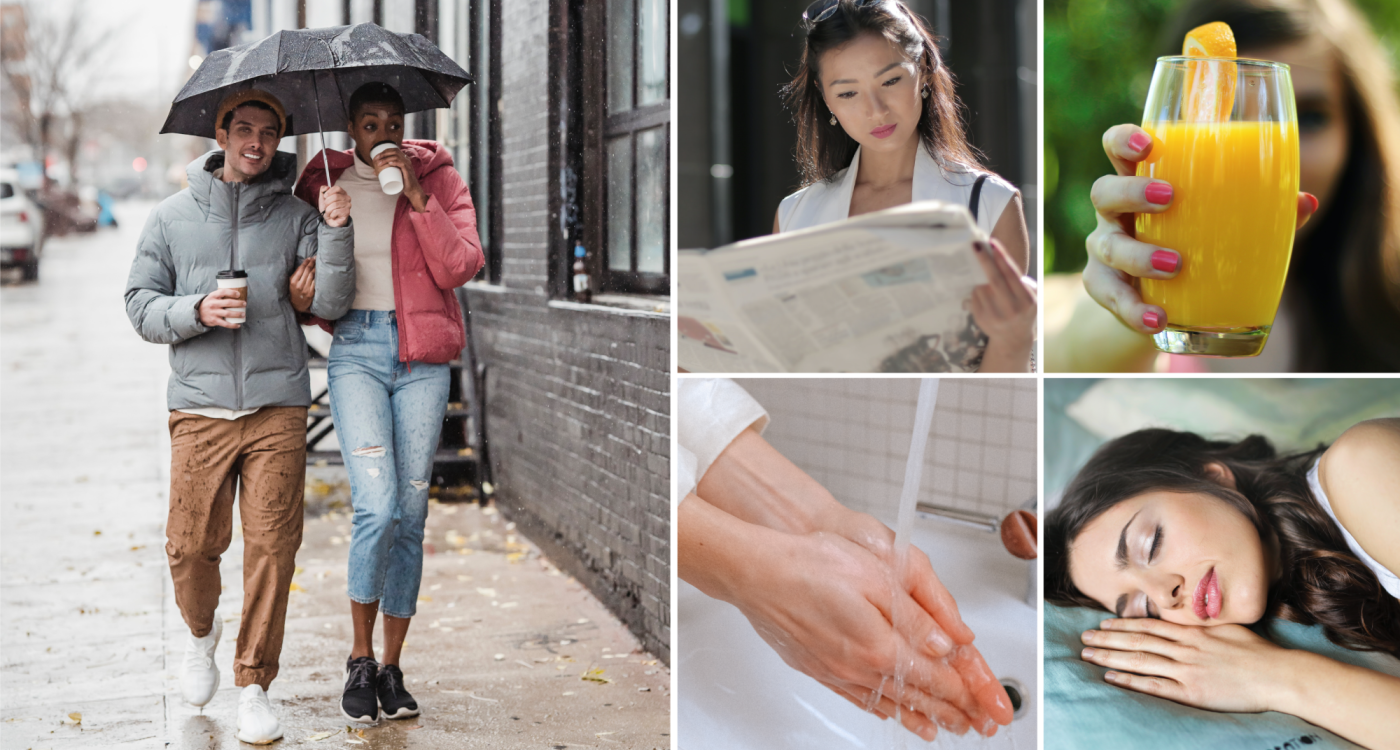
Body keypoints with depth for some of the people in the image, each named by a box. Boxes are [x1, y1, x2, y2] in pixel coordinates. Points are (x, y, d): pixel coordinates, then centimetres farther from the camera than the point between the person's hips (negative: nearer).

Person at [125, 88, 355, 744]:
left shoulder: (296, 217, 8)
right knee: (192, 544, 1)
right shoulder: (173, 217, 10)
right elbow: (141, 306, 8)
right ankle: (202, 632, 33)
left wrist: (335, 231, -14)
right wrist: (197, 312, -11)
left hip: (278, 406, 0)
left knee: (272, 546, -4)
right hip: (199, 406, 0)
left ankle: (254, 685, 7)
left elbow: (330, 303, -1)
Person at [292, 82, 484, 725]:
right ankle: (360, 659, 3)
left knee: (410, 514, 3)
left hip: (422, 357, 1)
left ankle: (392, 668, 14)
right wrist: (306, 292, 0)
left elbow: (461, 267, -7)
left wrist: (415, 195, -14)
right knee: (377, 507, -16)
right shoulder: (325, 184, 8)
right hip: (355, 351, -1)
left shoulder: (437, 177, 5)